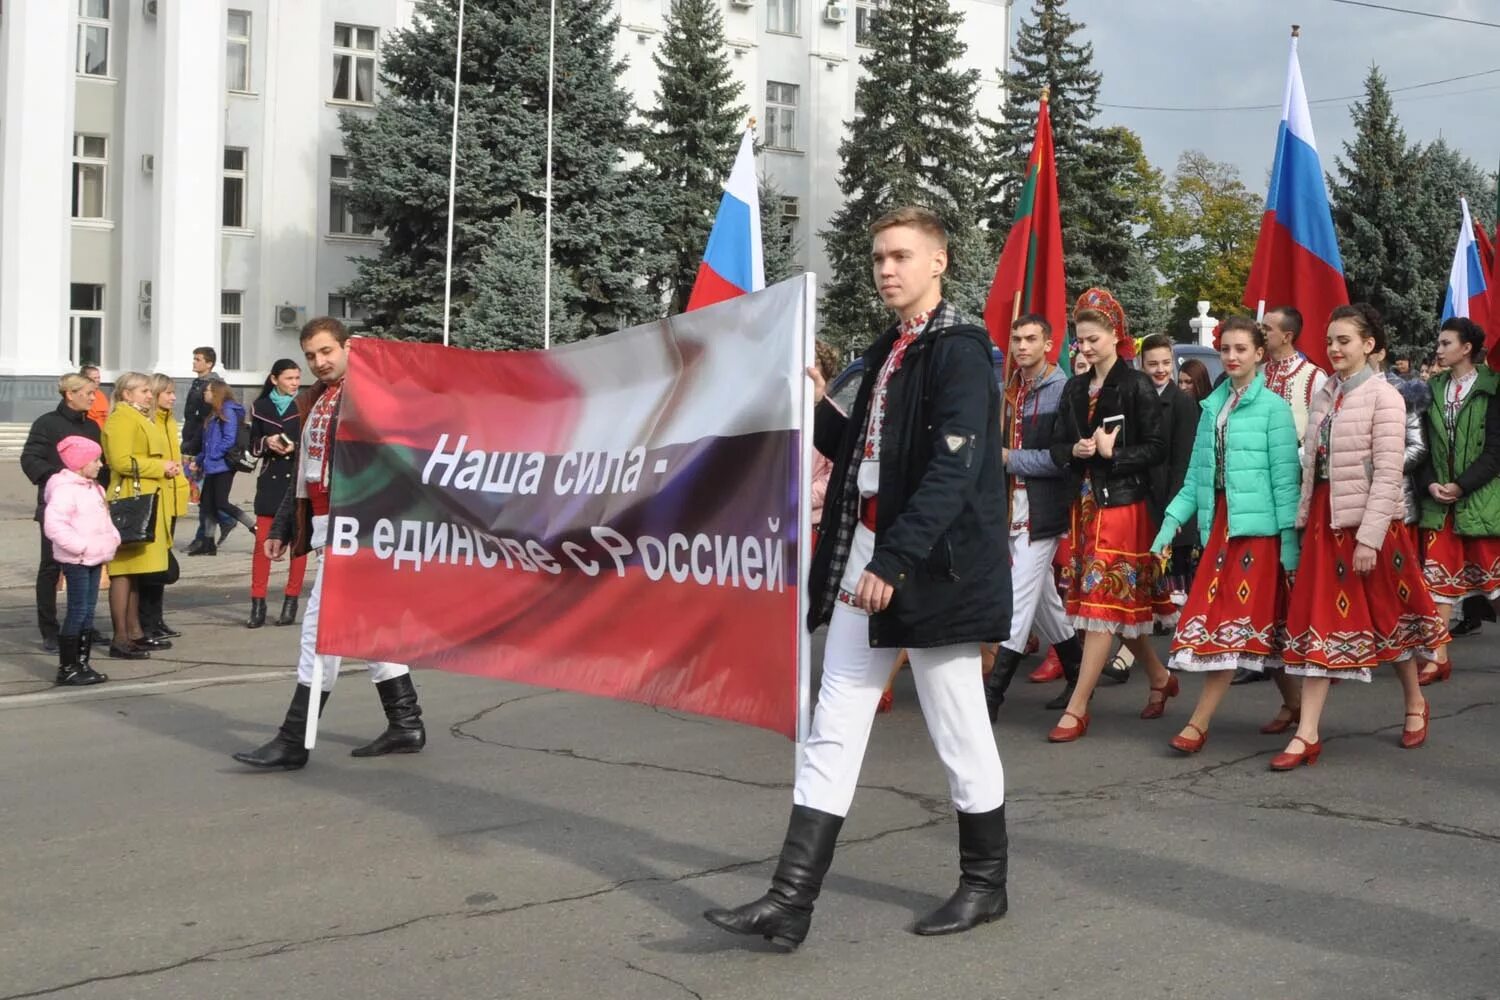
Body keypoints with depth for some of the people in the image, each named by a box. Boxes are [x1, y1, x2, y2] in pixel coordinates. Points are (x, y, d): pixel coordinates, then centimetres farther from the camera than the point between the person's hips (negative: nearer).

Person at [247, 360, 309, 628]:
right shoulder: (260, 407, 9)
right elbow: (253, 446, 12)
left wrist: (296, 447, -14)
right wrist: (267, 442, -8)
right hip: (270, 480, 2)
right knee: (262, 541, -3)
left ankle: (291, 602, 11)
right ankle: (257, 604, -1)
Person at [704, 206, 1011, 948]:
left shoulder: (959, 352, -10)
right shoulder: (885, 353, 16)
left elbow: (954, 472, -20)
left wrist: (893, 561, -25)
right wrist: (819, 410, 7)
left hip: (932, 569, -8)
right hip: (863, 561, 8)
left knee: (958, 733, 5)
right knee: (833, 732, 5)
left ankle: (985, 882, 24)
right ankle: (791, 900, 7)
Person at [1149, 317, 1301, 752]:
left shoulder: (1273, 407, -5)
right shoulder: (1212, 407, 12)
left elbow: (1285, 477, -7)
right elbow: (1197, 475, 12)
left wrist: (1289, 539, -11)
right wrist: (1171, 521, 4)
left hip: (1256, 527, -6)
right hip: (1218, 524, 6)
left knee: (1237, 621, -5)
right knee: (1215, 618, 4)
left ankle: (1199, 723, -7)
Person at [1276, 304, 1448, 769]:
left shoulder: (1384, 397, -10)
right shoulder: (1323, 394, 9)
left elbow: (1388, 474, -15)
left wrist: (1369, 538, -19)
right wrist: (1306, 518, 7)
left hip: (1368, 520, -5)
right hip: (1325, 519, 5)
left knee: (1387, 614, 11)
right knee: (1321, 621, 2)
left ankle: (1415, 703, 36)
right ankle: (1307, 735, 1)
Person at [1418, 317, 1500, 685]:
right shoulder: (1435, 390, 11)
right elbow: (1426, 444, 9)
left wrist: (1461, 486, -15)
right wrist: (1431, 484, -6)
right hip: (1439, 499, 4)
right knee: (1439, 577, 2)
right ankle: (1438, 658, 4)